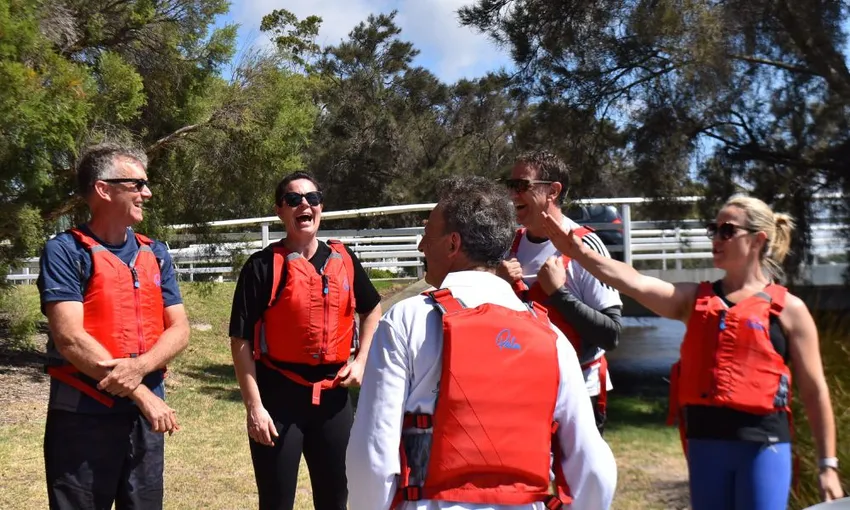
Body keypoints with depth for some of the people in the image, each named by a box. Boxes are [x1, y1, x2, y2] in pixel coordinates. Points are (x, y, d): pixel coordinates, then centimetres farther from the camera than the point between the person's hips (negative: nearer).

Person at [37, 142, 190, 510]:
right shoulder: (66, 251, -7)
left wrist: (139, 367, -16)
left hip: (146, 416, 5)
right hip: (83, 417, -5)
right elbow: (70, 338, -15)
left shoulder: (155, 254, 10)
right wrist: (141, 394, -15)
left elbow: (179, 330, 4)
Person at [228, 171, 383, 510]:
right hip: (279, 396, -4)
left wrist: (361, 361, 7)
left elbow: (371, 310, 21)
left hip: (332, 395, 4)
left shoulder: (343, 259, 4)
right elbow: (241, 341, -9)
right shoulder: (263, 266, -8)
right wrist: (254, 406, -14)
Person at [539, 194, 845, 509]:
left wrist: (828, 464, 2)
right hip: (704, 444, 4)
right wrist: (579, 252, -19)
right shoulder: (695, 299, 10)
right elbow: (636, 284, -6)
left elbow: (814, 392, 4)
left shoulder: (787, 308, 2)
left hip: (762, 446, -3)